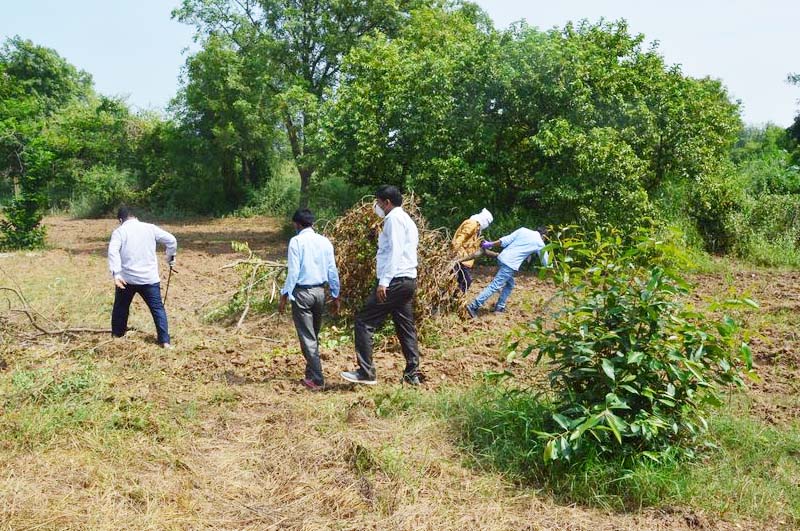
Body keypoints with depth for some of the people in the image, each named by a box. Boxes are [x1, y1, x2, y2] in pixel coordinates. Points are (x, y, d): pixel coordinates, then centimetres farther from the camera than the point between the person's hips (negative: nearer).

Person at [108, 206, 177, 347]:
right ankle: (165, 341, -4)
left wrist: (116, 274, -24)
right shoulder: (150, 228, 6)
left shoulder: (119, 231, 0)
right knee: (157, 308, 4)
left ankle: (117, 334, 37)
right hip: (149, 278, 0)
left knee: (121, 306, 22)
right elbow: (171, 240, 1)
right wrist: (170, 258, 16)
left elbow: (113, 252, -16)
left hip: (127, 278, 0)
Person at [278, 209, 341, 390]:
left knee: (307, 337, -1)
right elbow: (332, 271, 6)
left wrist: (284, 296, -7)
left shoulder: (296, 241, -9)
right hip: (320, 292, 5)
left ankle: (316, 380, -2)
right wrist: (335, 296, 14)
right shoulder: (324, 241, 4)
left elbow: (293, 272, -13)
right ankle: (312, 372, 29)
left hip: (302, 292, -5)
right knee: (314, 335, 19)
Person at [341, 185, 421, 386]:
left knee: (364, 321, -7)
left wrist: (384, 281, -23)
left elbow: (395, 251, -18)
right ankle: (412, 374, 13)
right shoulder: (406, 220, 22)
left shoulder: (394, 218, -8)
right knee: (406, 328, 11)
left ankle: (366, 372, -9)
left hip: (395, 281, -10)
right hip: (408, 280, 10)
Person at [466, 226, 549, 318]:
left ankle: (500, 307, 24)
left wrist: (490, 244, 8)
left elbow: (505, 240, 4)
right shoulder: (540, 243, 4)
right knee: (495, 286, -8)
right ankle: (473, 306, -15)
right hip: (511, 264, -7)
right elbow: (545, 262, 15)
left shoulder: (523, 230, 13)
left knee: (510, 284, 24)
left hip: (502, 258, 7)